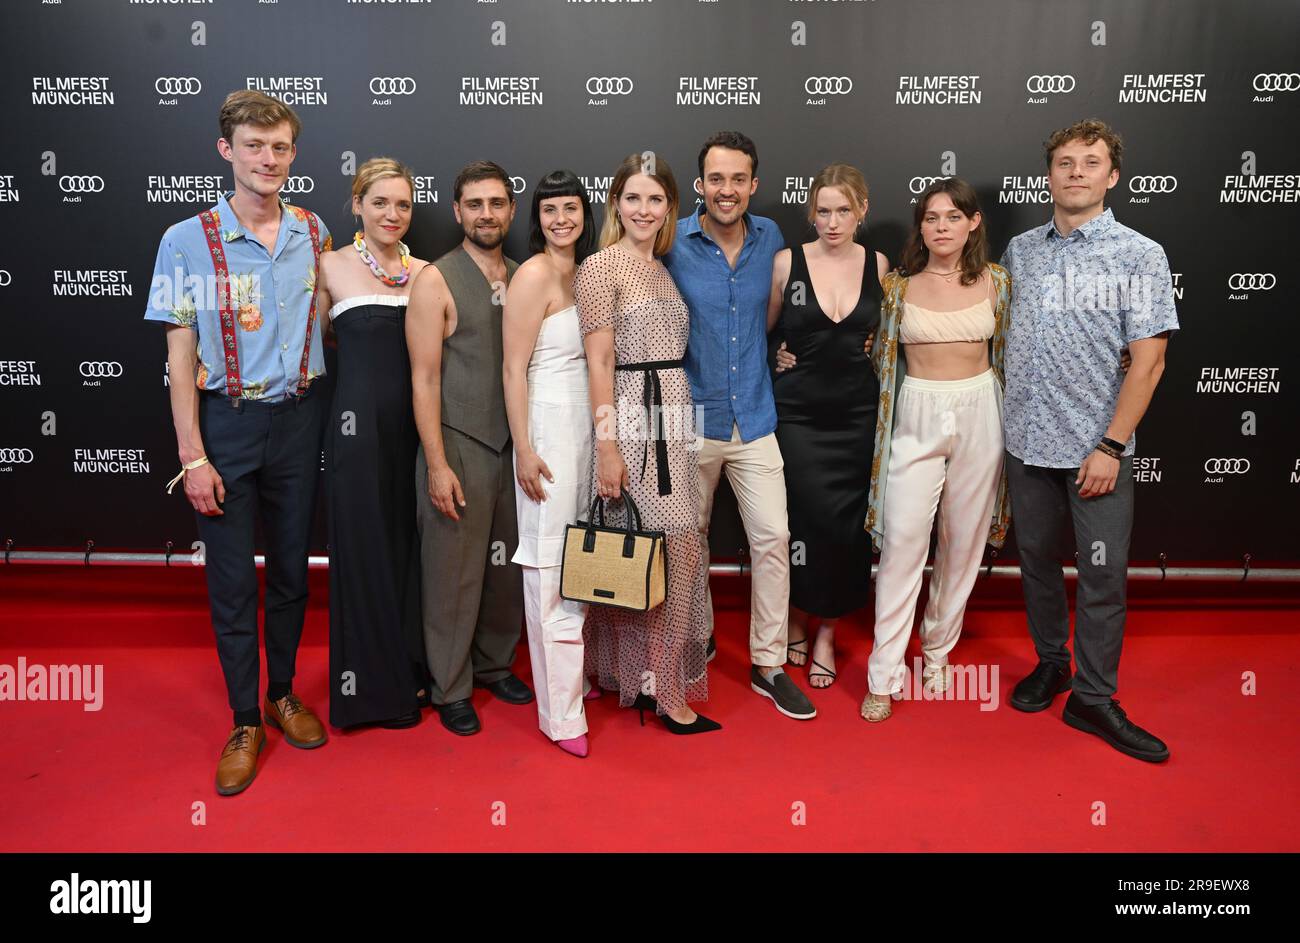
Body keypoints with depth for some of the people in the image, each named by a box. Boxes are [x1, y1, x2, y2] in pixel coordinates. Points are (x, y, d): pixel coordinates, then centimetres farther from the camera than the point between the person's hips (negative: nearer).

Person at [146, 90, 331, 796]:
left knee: (291, 570, 12)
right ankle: (245, 723, 19)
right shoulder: (188, 240, -6)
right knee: (232, 579, 4)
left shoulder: (314, 233, 3)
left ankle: (283, 694, 31)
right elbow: (180, 356, -6)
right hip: (227, 423, -2)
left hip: (298, 419, 3)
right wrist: (192, 456, -10)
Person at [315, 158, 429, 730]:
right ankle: (374, 685, 19)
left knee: (411, 543, 11)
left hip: (416, 419, 4)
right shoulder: (331, 266, -1)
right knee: (366, 546, 4)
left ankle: (412, 670, 27)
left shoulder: (424, 272, 9)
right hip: (360, 419, -4)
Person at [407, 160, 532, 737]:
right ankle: (450, 688, 21)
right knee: (454, 571, 4)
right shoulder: (436, 282, -5)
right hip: (458, 448, -5)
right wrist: (437, 465, -14)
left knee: (509, 565, 12)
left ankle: (494, 665, 32)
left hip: (515, 446, 5)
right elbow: (425, 380, -9)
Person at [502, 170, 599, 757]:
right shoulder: (534, 274, -9)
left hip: (586, 427, 8)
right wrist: (525, 450, -16)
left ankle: (574, 675, 29)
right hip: (548, 428, -7)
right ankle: (560, 713, 7)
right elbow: (514, 369, -12)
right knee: (552, 568, -2)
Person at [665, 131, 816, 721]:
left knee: (773, 537, -2)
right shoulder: (672, 245, -7)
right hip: (692, 418, -2)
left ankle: (768, 665, 12)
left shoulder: (770, 238, 3)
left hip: (755, 417, 2)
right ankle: (698, 637, 33)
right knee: (690, 539, 11)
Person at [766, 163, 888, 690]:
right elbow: (761, 330, 8)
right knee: (807, 519, -3)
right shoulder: (787, 262, -3)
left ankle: (826, 633, 22)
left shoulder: (878, 265, 4)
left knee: (846, 525, 4)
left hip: (856, 414, 2)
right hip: (797, 414, -2)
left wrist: (866, 349, 5)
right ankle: (796, 618, 23)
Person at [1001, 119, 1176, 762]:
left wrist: (1111, 446, -14)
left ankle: (1093, 698, 13)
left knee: (1103, 574, 0)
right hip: (1027, 440, 4)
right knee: (1036, 559, 13)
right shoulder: (1020, 250, 7)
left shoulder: (1140, 256, -4)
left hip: (1097, 446, -3)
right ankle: (1050, 664, 32)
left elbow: (1148, 361, -9)